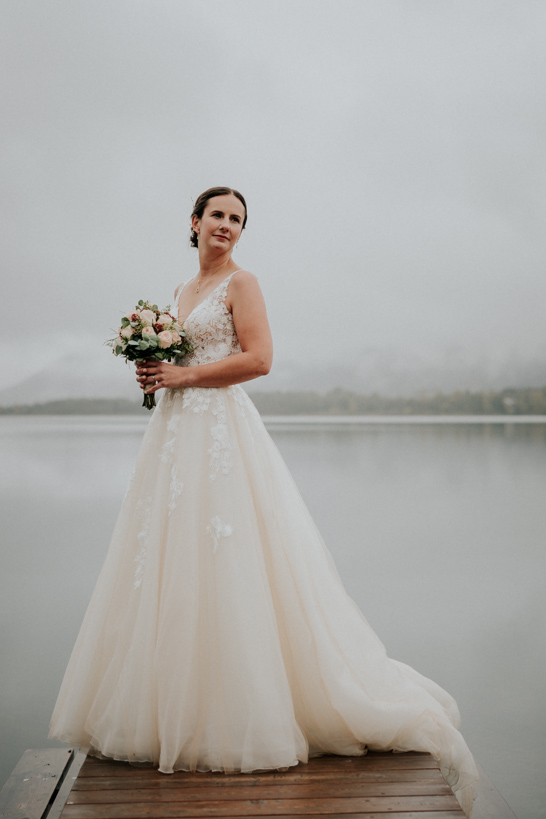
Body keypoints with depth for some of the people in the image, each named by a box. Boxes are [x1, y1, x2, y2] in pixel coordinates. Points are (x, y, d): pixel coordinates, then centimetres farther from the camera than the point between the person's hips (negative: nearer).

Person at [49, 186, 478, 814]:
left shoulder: (241, 283, -2)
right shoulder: (183, 290, 20)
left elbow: (258, 358, -14)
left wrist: (181, 375, -12)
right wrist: (154, 373, 5)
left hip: (221, 430, -8)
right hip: (174, 431, 8)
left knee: (223, 566, -7)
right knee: (172, 566, 8)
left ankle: (237, 713, 6)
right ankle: (177, 708, 19)